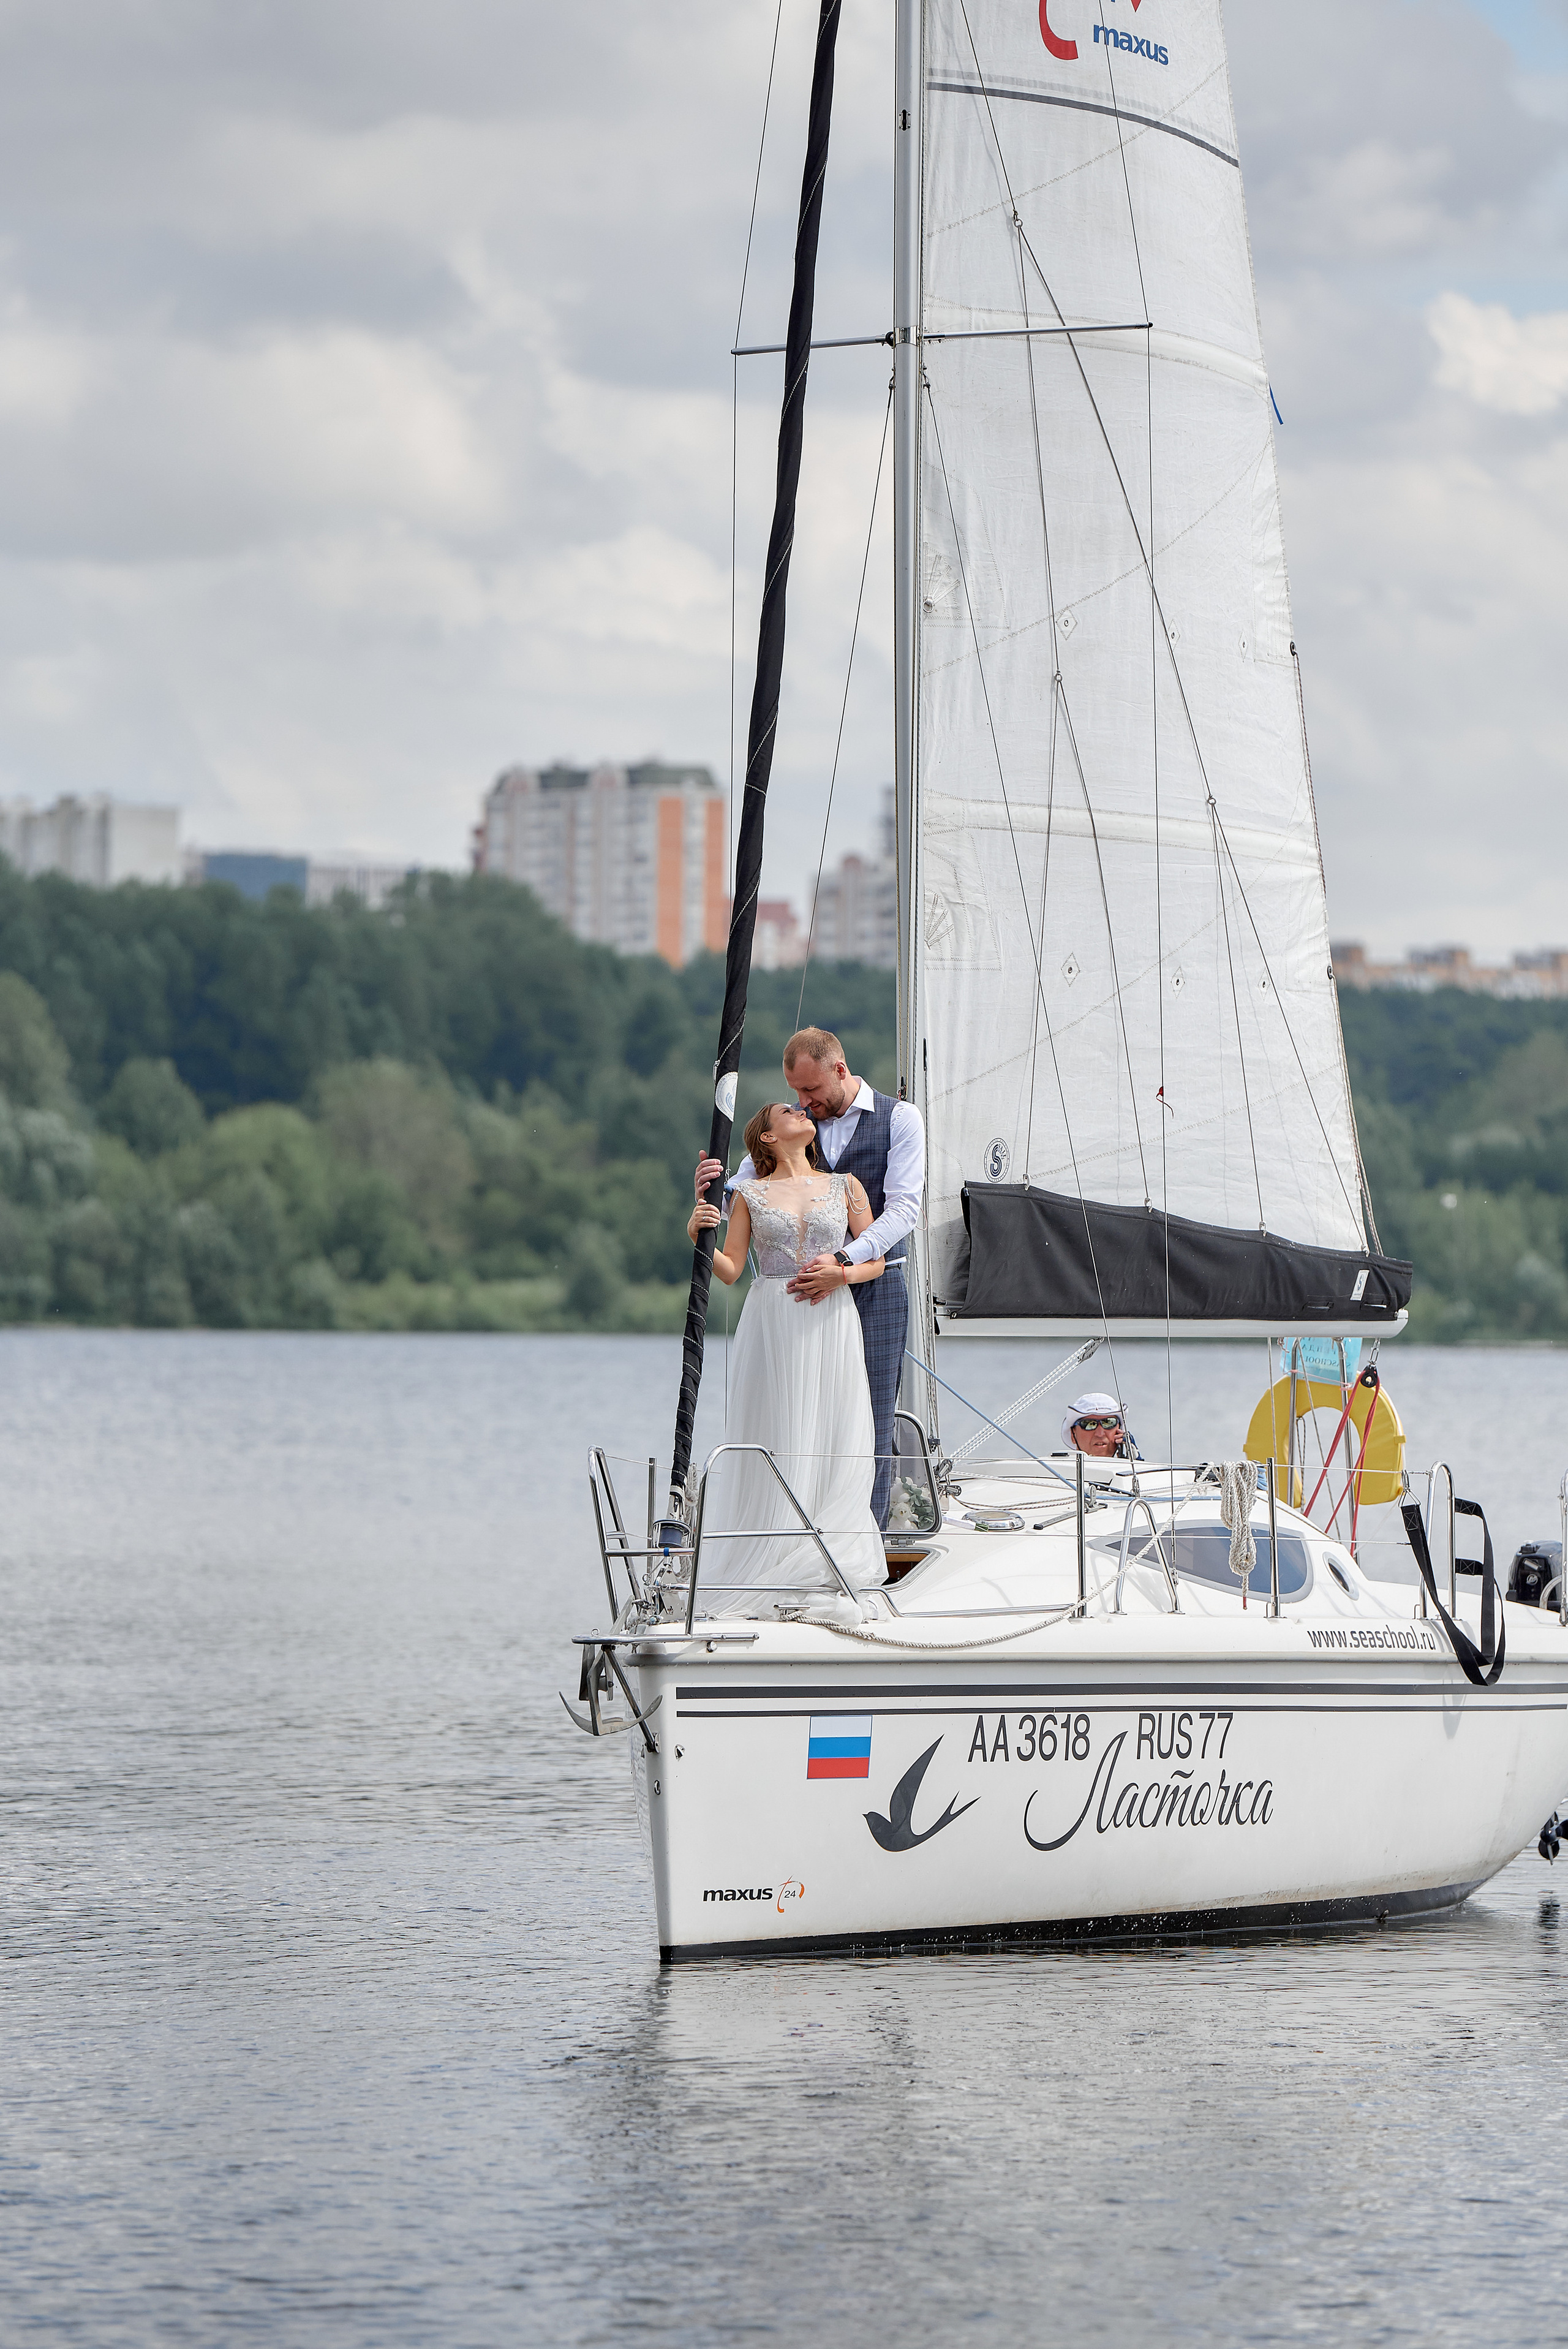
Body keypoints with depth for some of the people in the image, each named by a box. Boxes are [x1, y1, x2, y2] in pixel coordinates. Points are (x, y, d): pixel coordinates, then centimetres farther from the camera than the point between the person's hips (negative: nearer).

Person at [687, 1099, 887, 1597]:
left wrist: (841, 1272, -8)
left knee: (833, 1440, -5)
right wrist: (697, 1234, -13)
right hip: (772, 1326, -1)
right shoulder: (751, 1193, 9)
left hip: (832, 1325, 1)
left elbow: (876, 1262, 11)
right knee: (774, 1443, -4)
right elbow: (731, 1269, 4)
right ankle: (769, 1559, -1)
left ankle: (827, 1557, -1)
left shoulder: (845, 1186, 12)